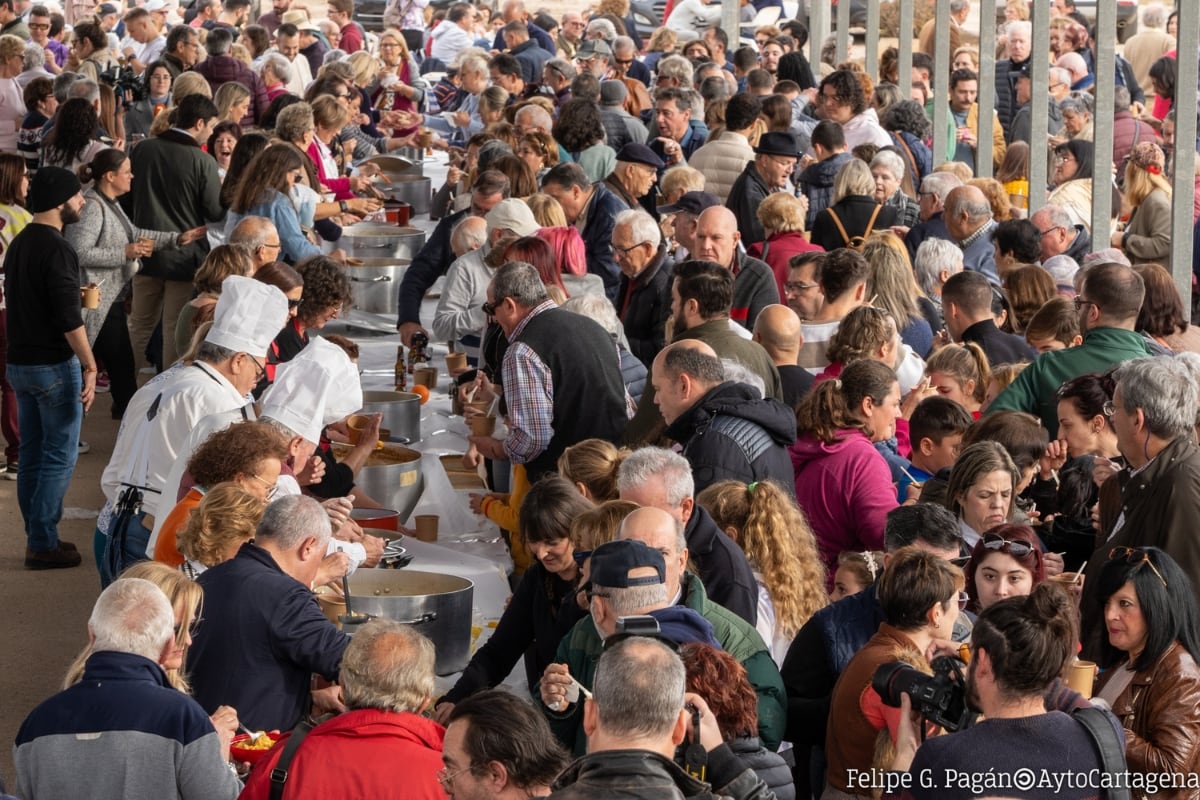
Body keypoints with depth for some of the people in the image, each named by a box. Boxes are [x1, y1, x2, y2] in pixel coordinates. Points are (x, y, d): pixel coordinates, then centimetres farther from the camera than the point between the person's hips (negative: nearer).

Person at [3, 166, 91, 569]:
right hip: (54, 365, -9)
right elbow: (69, 319, -21)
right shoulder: (57, 249, -17)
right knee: (60, 456, -2)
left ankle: (38, 536, 19)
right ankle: (43, 544, -2)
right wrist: (90, 367, -17)